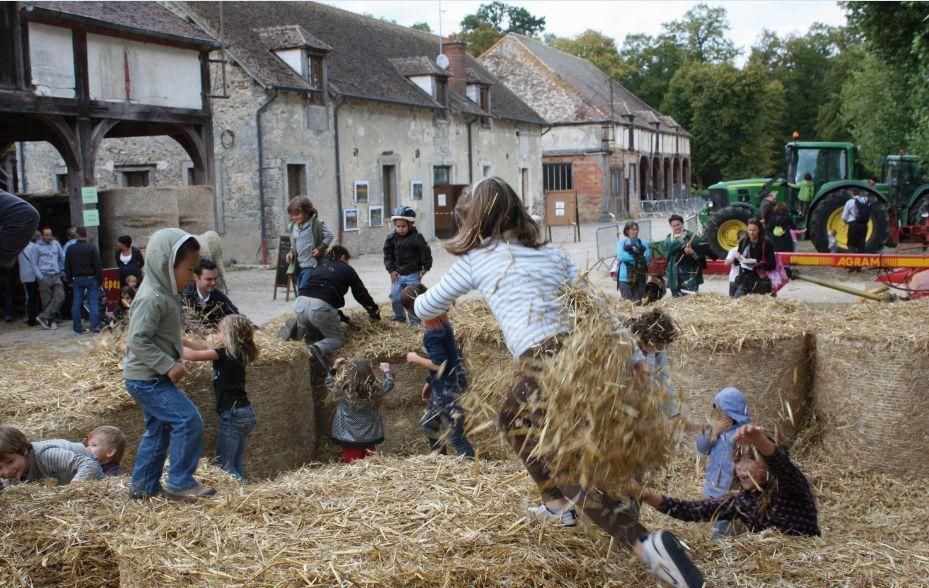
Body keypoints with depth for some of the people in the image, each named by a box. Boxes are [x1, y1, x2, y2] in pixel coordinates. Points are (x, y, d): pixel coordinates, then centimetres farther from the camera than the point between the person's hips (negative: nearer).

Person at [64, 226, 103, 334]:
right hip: (91, 278, -2)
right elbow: (98, 266, -8)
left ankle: (78, 328, 9)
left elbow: (67, 266, 6)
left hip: (77, 280, 2)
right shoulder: (92, 248, -8)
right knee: (93, 303, -1)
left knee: (76, 304, 7)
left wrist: (69, 280, 14)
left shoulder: (70, 249, 0)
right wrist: (100, 280, -2)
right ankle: (95, 326, -8)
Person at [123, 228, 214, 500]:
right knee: (188, 420, -13)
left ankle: (143, 486, 27)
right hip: (147, 379, -11)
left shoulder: (165, 294, 11)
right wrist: (168, 365, -26)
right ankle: (180, 483, -4)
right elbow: (138, 340, -27)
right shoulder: (151, 298, -21)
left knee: (158, 429, 18)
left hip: (149, 378, 11)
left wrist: (172, 362, 15)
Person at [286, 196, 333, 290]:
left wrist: (320, 248, -17)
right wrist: (291, 252, 6)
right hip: (299, 265, 7)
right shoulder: (293, 226, 10)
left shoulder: (315, 223, -9)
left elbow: (329, 235, -7)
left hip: (311, 265, -7)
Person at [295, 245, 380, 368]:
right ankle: (320, 348, -18)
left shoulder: (321, 267, 29)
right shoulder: (347, 269, 17)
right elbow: (361, 293, 23)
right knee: (338, 338, 13)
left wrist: (342, 317, 37)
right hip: (321, 307, -6)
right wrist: (374, 310, 40)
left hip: (300, 302, 6)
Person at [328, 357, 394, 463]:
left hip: (348, 438, -1)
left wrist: (334, 367, 11)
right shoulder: (374, 391, -18)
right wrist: (387, 371, 18)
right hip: (370, 438, 1)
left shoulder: (343, 391, -18)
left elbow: (329, 382, 4)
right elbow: (389, 385, 3)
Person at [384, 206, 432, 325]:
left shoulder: (416, 238, -12)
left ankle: (415, 321, 9)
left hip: (413, 274, -4)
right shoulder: (391, 238, -1)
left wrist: (426, 267, 1)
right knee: (395, 297, 6)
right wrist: (391, 270, -2)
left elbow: (425, 252, -3)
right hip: (397, 274, 4)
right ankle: (399, 317, 26)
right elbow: (388, 255, 5)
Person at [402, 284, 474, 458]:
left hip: (448, 387, -10)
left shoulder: (433, 331, -23)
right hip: (442, 385, 10)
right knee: (428, 425, 25)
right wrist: (429, 382, 22)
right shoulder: (440, 320, 7)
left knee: (455, 436, -6)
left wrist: (416, 359, -9)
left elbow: (439, 365, -24)